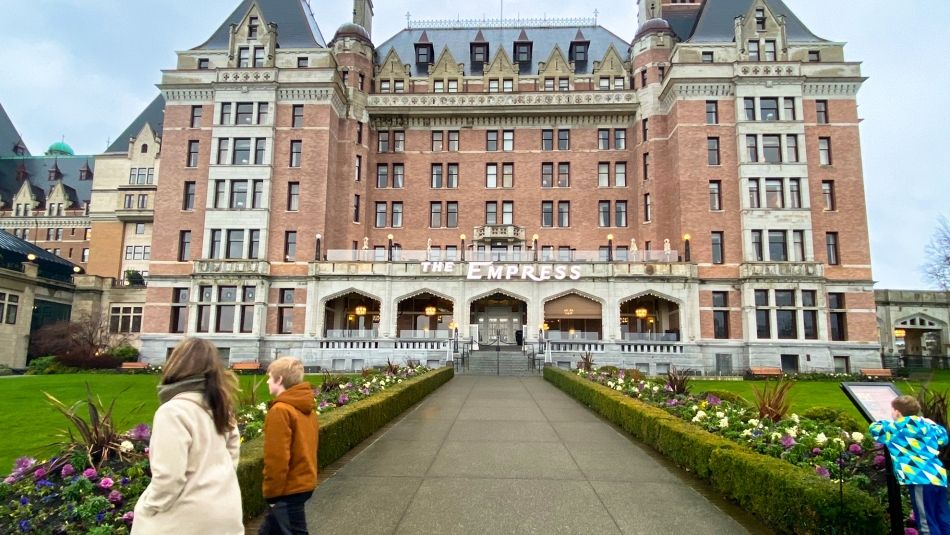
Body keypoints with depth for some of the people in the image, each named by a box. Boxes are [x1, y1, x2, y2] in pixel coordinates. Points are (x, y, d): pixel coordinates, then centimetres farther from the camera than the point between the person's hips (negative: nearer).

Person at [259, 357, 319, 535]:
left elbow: (277, 457, -22)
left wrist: (272, 492, -11)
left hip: (289, 489, -8)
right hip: (304, 482, 8)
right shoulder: (307, 407, 6)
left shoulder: (280, 410, -21)